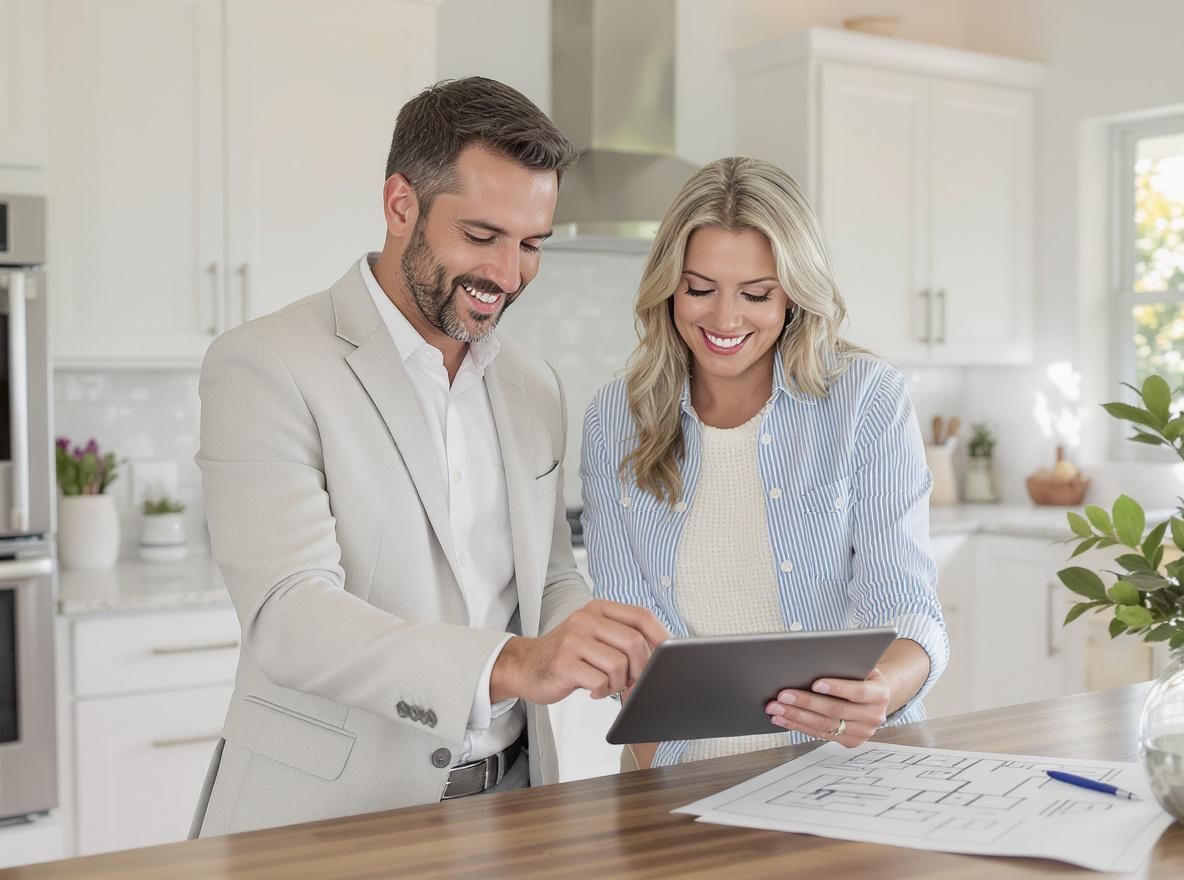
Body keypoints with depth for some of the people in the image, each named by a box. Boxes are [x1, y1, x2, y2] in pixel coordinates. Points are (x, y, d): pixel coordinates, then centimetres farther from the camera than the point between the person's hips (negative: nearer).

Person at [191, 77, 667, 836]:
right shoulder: (266, 368, -10)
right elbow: (289, 617, -19)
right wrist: (511, 664, -32)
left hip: (508, 799, 5)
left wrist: (613, 651, -5)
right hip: (331, 813, -5)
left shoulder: (534, 388, 10)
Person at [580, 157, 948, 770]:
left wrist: (882, 690, -27)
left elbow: (907, 613, -5)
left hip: (848, 765, 0)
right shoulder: (614, 421, 3)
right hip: (684, 778, 1)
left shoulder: (869, 398, -2)